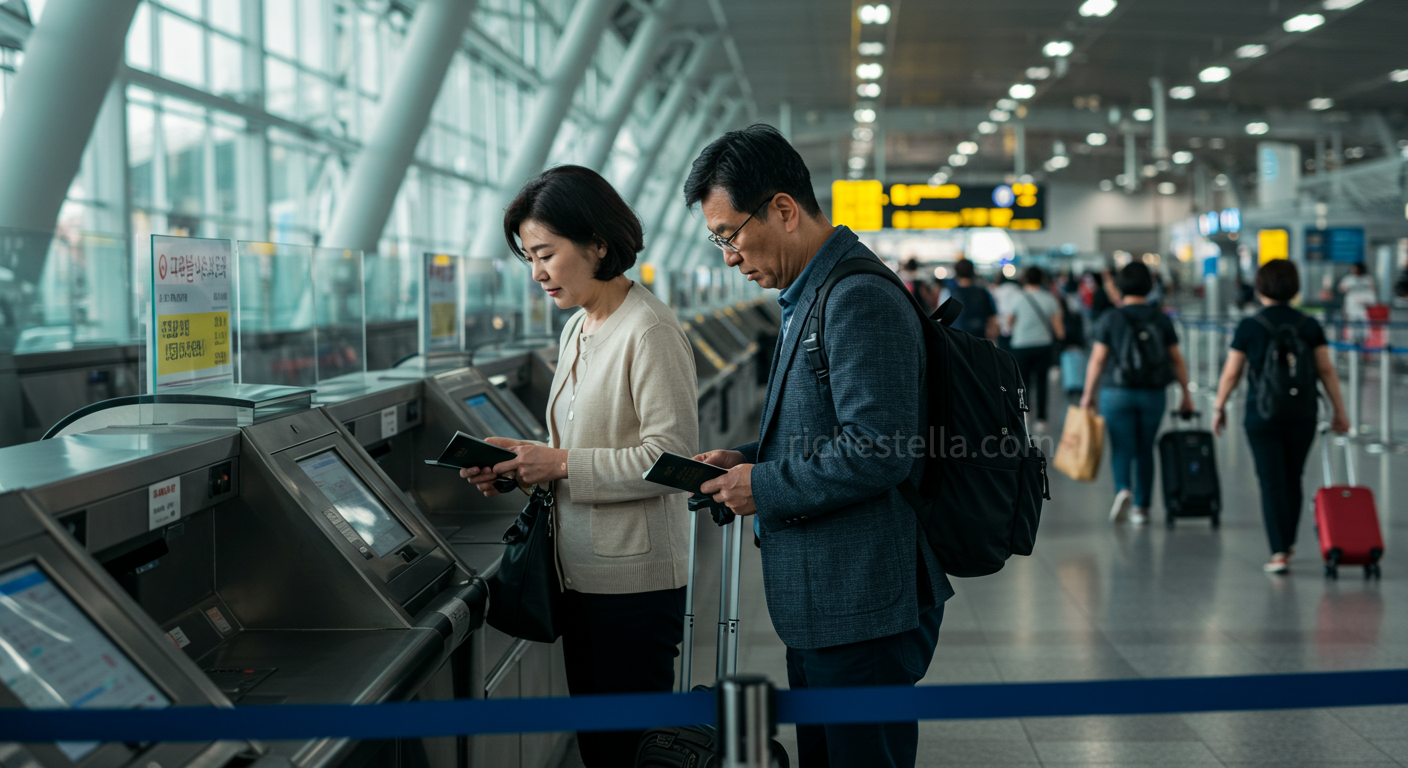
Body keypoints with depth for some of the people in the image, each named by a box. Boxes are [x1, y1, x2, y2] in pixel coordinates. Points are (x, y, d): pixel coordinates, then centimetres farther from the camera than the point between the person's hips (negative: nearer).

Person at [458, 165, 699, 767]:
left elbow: (672, 457, -19)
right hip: (582, 574, 9)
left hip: (634, 577, -9)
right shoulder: (577, 330, 13)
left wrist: (563, 464, -19)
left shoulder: (649, 331, -15)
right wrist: (520, 469, 2)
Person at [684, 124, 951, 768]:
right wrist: (748, 460, 9)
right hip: (821, 609, 11)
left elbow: (877, 451, -25)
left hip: (864, 613, -11)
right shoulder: (811, 295, 16)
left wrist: (766, 488, -15)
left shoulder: (860, 300, -19)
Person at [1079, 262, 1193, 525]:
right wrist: (1186, 394, 10)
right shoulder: (1162, 320, 1)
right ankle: (1142, 507, 14)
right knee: (1145, 450, 11)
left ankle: (1123, 489, -22)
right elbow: (1177, 359, 3)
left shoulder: (1110, 319, -6)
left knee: (1122, 447, 4)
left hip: (1117, 393, -2)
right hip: (1154, 394, 2)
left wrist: (1088, 394, 3)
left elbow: (1097, 359, -6)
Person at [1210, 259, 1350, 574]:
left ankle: (1279, 553, -7)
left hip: (1263, 416, -3)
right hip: (1302, 416, 3)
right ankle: (1288, 543, 31)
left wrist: (1218, 408, 11)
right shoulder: (1310, 326, 1)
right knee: (1293, 480, 17)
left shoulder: (1249, 327, -6)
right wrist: (1339, 411, 7)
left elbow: (1231, 374, -2)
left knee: (1272, 484, -1)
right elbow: (1326, 371, 0)